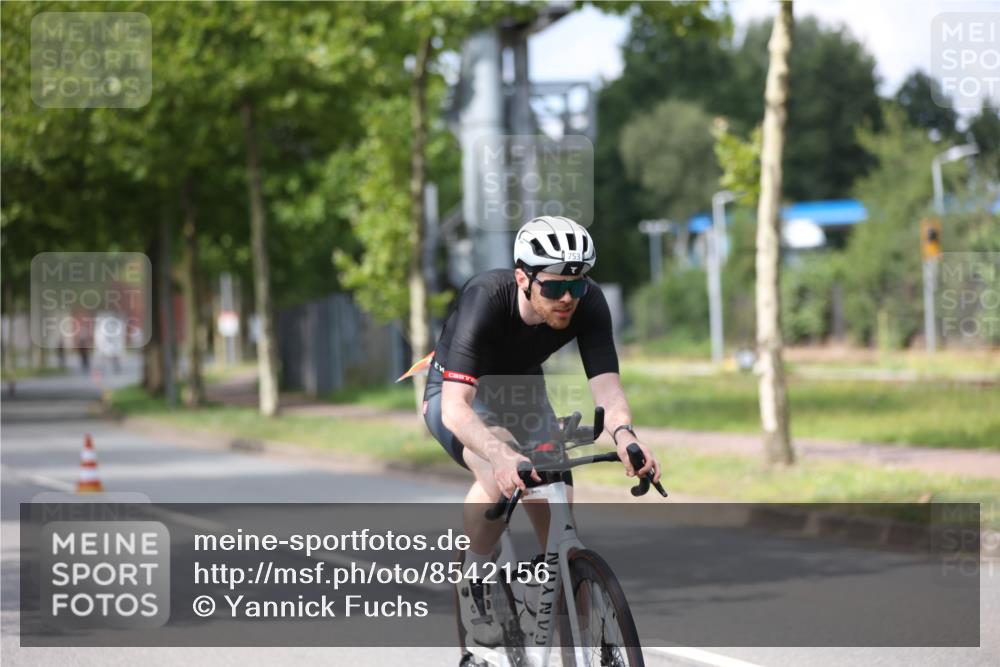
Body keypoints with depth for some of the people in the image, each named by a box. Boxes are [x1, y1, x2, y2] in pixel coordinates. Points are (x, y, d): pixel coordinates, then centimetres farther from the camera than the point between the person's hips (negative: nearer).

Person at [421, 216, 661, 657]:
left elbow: (606, 385, -33)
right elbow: (456, 407, -46)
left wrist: (623, 434, -56)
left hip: (522, 395, 4)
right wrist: (501, 455, -65)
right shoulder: (485, 300, -38)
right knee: (500, 476, -35)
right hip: (459, 395, -4)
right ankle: (474, 586, -14)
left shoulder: (589, 304, -26)